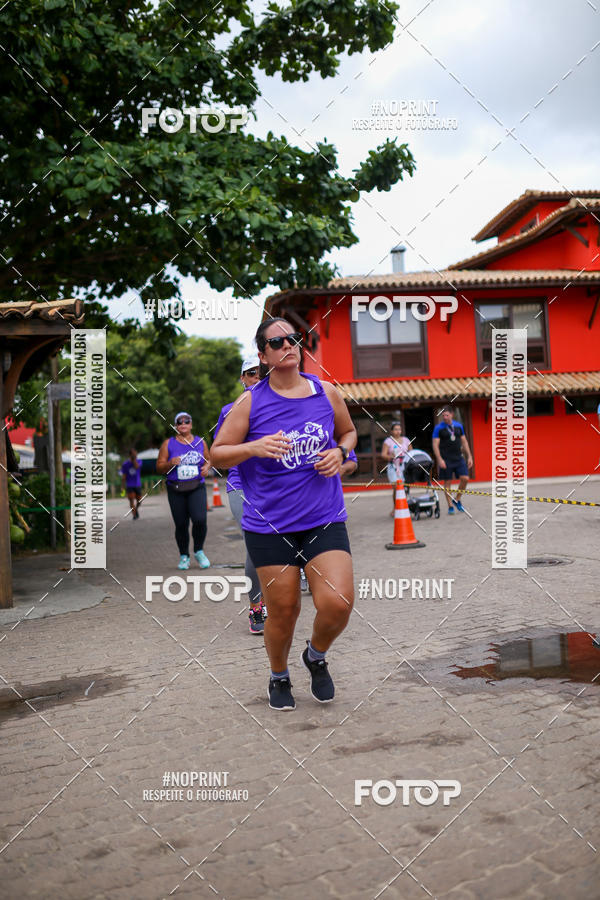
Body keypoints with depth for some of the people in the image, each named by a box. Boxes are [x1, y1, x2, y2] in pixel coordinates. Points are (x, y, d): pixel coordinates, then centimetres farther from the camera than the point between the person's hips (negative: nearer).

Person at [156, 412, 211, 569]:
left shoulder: (200, 442, 9)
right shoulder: (168, 444, 4)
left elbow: (208, 460, 21)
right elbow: (159, 468, 5)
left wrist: (206, 467, -1)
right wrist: (170, 463, -15)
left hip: (197, 488, 0)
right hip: (176, 491, 0)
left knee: (200, 519, -18)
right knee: (181, 525, 2)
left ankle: (199, 551, 6)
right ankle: (184, 556, 23)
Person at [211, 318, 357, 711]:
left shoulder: (328, 393, 5)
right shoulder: (251, 402, -2)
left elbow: (349, 432, 22)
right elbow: (217, 454, 0)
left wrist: (340, 452, 1)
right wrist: (253, 447, -18)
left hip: (325, 520, 2)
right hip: (270, 525, -1)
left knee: (337, 604, -11)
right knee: (283, 611, 5)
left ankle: (316, 656, 24)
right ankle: (279, 677, 36)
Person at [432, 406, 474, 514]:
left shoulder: (458, 426, 10)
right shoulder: (438, 428, -3)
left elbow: (464, 442, 15)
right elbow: (435, 445, -7)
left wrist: (469, 456, 9)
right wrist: (440, 460, -17)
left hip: (458, 458, 4)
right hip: (446, 460, -4)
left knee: (465, 478, -5)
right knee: (447, 482, 0)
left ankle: (457, 500, 15)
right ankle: (450, 506, 10)